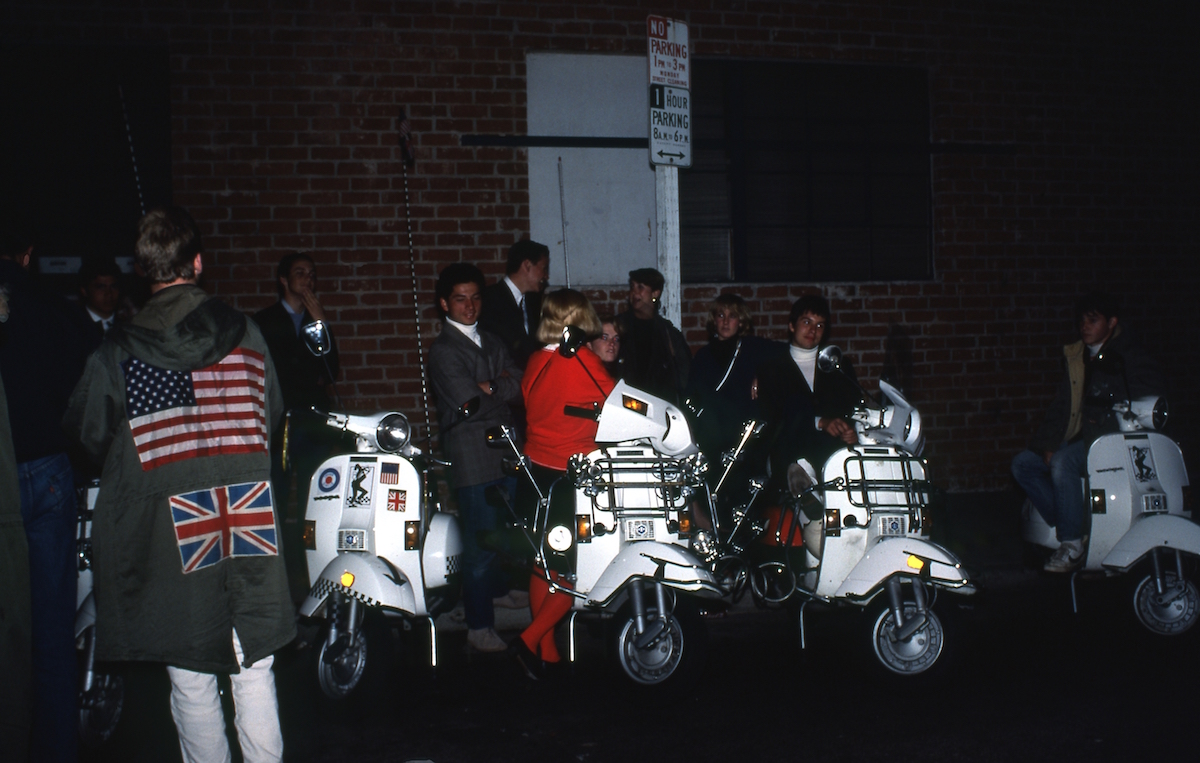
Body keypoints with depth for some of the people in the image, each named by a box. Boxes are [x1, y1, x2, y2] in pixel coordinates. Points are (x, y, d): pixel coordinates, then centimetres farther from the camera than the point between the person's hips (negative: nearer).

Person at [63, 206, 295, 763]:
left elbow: (88, 435, 6)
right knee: (255, 675, 10)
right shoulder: (245, 334, -2)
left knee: (191, 683, 10)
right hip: (248, 527, 2)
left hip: (170, 533, -2)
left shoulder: (115, 352, -8)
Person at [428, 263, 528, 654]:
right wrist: (503, 391, -3)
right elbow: (469, 403, -17)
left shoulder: (492, 342, 17)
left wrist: (489, 387, -13)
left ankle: (497, 589, 42)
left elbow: (518, 383, 4)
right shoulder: (443, 351, -7)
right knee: (480, 540, -8)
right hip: (472, 457, -7)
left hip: (506, 451, 7)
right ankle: (479, 625, -2)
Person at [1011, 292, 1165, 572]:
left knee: (1062, 462, -32)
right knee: (1023, 463, -5)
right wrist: (1047, 445, 0)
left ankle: (1073, 542, -23)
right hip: (1082, 439, 8)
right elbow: (1061, 407, 13)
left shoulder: (1128, 355, -1)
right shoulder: (1076, 358, 18)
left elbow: (1153, 386, -18)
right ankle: (1064, 526, -12)